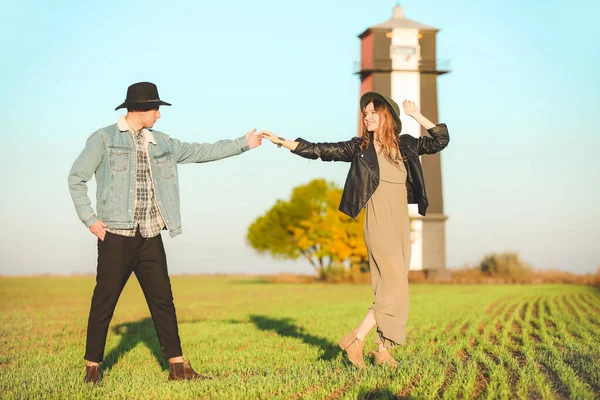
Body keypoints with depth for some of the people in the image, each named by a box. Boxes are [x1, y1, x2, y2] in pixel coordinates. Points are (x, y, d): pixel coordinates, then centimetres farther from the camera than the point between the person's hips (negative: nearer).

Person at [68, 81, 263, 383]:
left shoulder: (161, 142, 13)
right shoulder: (104, 138, -2)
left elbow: (201, 151, 17)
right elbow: (76, 178, -1)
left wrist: (243, 143, 16)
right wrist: (90, 219, -7)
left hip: (150, 237, 5)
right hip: (116, 235, -5)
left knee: (162, 301, 7)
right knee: (104, 301, 0)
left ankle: (177, 366, 13)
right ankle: (93, 367, 13)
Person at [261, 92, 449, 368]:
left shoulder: (405, 145, 8)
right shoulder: (360, 147, -2)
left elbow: (441, 141, 12)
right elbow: (320, 150, -4)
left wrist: (417, 116, 4)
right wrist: (282, 142, -10)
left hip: (401, 226, 5)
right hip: (379, 226, -5)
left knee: (392, 290, 7)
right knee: (396, 290, -12)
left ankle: (383, 350, 13)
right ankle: (355, 340, -4)